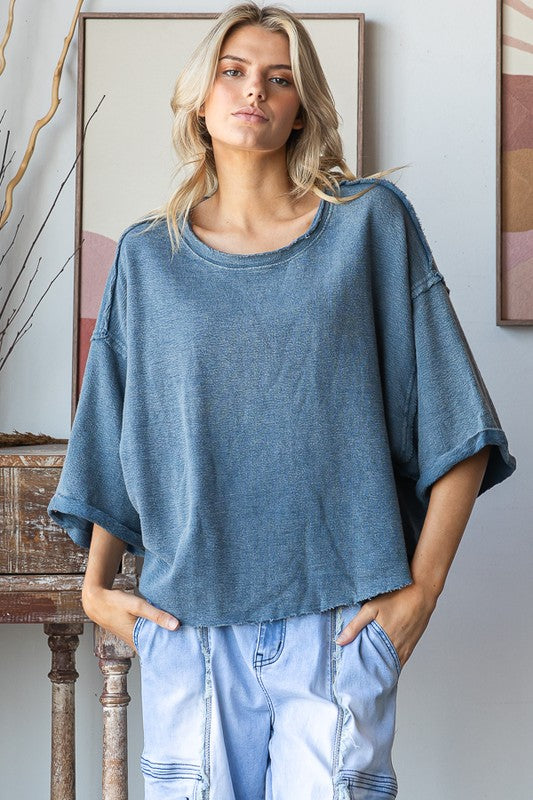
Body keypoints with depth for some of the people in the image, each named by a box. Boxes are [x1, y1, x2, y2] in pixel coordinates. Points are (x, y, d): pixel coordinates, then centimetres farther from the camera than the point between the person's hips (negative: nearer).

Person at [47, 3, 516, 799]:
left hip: (338, 619, -1)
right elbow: (111, 439, 16)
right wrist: (97, 585, 7)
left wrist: (422, 586, -4)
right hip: (188, 621, 2)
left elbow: (455, 427, 2)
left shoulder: (371, 222, 4)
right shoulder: (149, 255, 10)